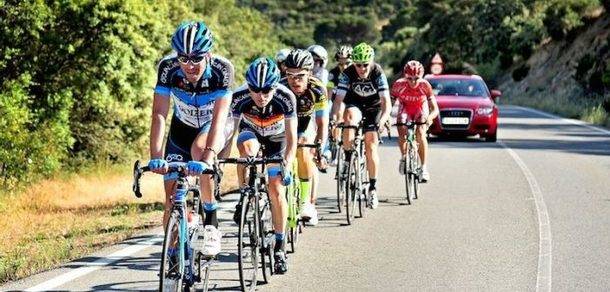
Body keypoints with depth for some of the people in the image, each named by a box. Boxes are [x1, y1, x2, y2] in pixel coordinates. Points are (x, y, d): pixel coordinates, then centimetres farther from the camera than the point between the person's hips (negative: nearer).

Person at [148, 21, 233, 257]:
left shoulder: (222, 69, -33)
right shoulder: (168, 67, -27)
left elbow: (219, 118, -40)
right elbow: (159, 114, -30)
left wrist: (207, 159, -53)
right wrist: (156, 157, -43)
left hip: (210, 128, -3)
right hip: (182, 128, 3)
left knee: (198, 149, -37)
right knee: (172, 200, -5)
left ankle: (211, 224, -24)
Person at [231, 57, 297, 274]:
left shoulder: (286, 98, -34)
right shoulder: (239, 97, -32)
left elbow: (291, 138, -29)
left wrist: (287, 165, -41)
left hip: (276, 137, -1)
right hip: (251, 132, 1)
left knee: (276, 189, -10)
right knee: (247, 148, -35)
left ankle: (279, 247, 1)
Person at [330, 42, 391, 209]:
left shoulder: (378, 74, -25)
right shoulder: (347, 74, -23)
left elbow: (386, 103, -30)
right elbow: (338, 99, -28)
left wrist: (382, 121, -47)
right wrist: (333, 117, -46)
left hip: (373, 107, 0)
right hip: (355, 104, 1)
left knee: (371, 146, -8)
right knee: (350, 116, -35)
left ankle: (373, 187, 4)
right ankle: (347, 160, -23)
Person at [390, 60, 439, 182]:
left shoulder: (425, 85, -29)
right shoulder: (399, 85, -28)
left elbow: (435, 109, -29)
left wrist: (430, 117, -50)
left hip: (421, 109, -1)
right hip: (405, 109, 1)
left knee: (420, 133, -25)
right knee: (402, 132, -24)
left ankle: (424, 167, -16)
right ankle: (404, 157, 5)